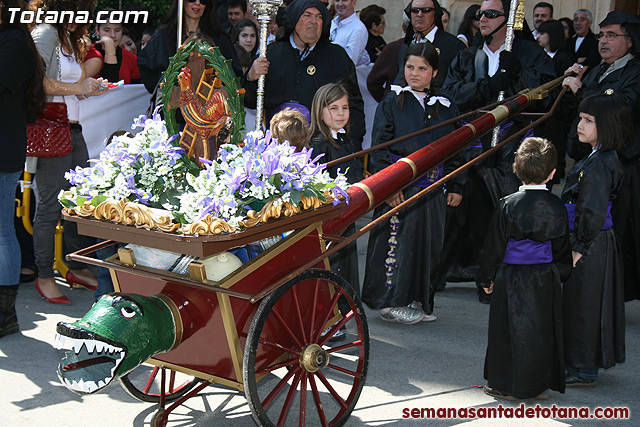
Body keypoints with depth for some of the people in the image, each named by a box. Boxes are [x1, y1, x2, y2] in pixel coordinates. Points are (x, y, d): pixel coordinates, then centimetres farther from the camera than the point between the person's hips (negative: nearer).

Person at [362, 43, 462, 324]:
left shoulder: (446, 108, 11)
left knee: (429, 242, 6)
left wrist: (455, 187, 8)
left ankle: (418, 301, 18)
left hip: (431, 187, 4)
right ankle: (392, 303, 6)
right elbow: (379, 146, -3)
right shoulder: (392, 102, 1)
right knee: (398, 240, -4)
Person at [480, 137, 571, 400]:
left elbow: (494, 246, -6)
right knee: (541, 331, 12)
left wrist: (488, 278, 5)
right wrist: (561, 276, 19)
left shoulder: (508, 205, -12)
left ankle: (506, 385, 12)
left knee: (509, 331, 6)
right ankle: (537, 383, 21)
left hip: (511, 279, -3)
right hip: (546, 280, 3)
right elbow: (562, 248, 5)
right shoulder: (557, 206, -4)